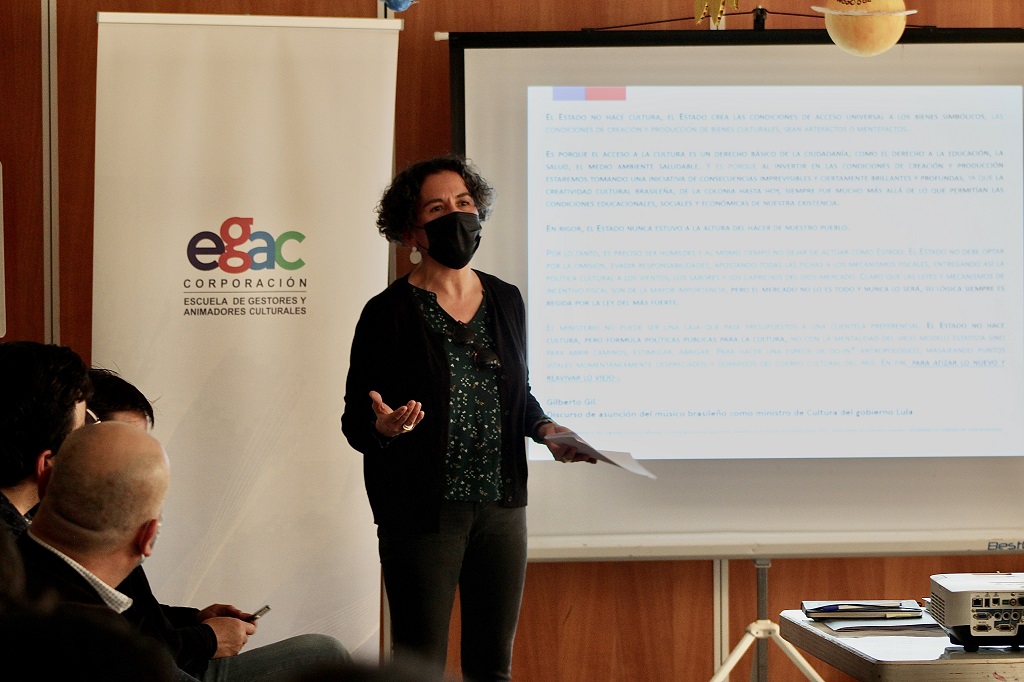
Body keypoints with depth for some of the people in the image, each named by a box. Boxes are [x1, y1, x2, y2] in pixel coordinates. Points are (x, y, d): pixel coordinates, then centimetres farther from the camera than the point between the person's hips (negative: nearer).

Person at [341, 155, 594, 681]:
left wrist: (546, 429, 1)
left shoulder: (506, 301, 8)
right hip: (423, 513, -5)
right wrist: (385, 427, -28)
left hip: (502, 506, 5)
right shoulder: (389, 313, -8)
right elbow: (355, 424, -7)